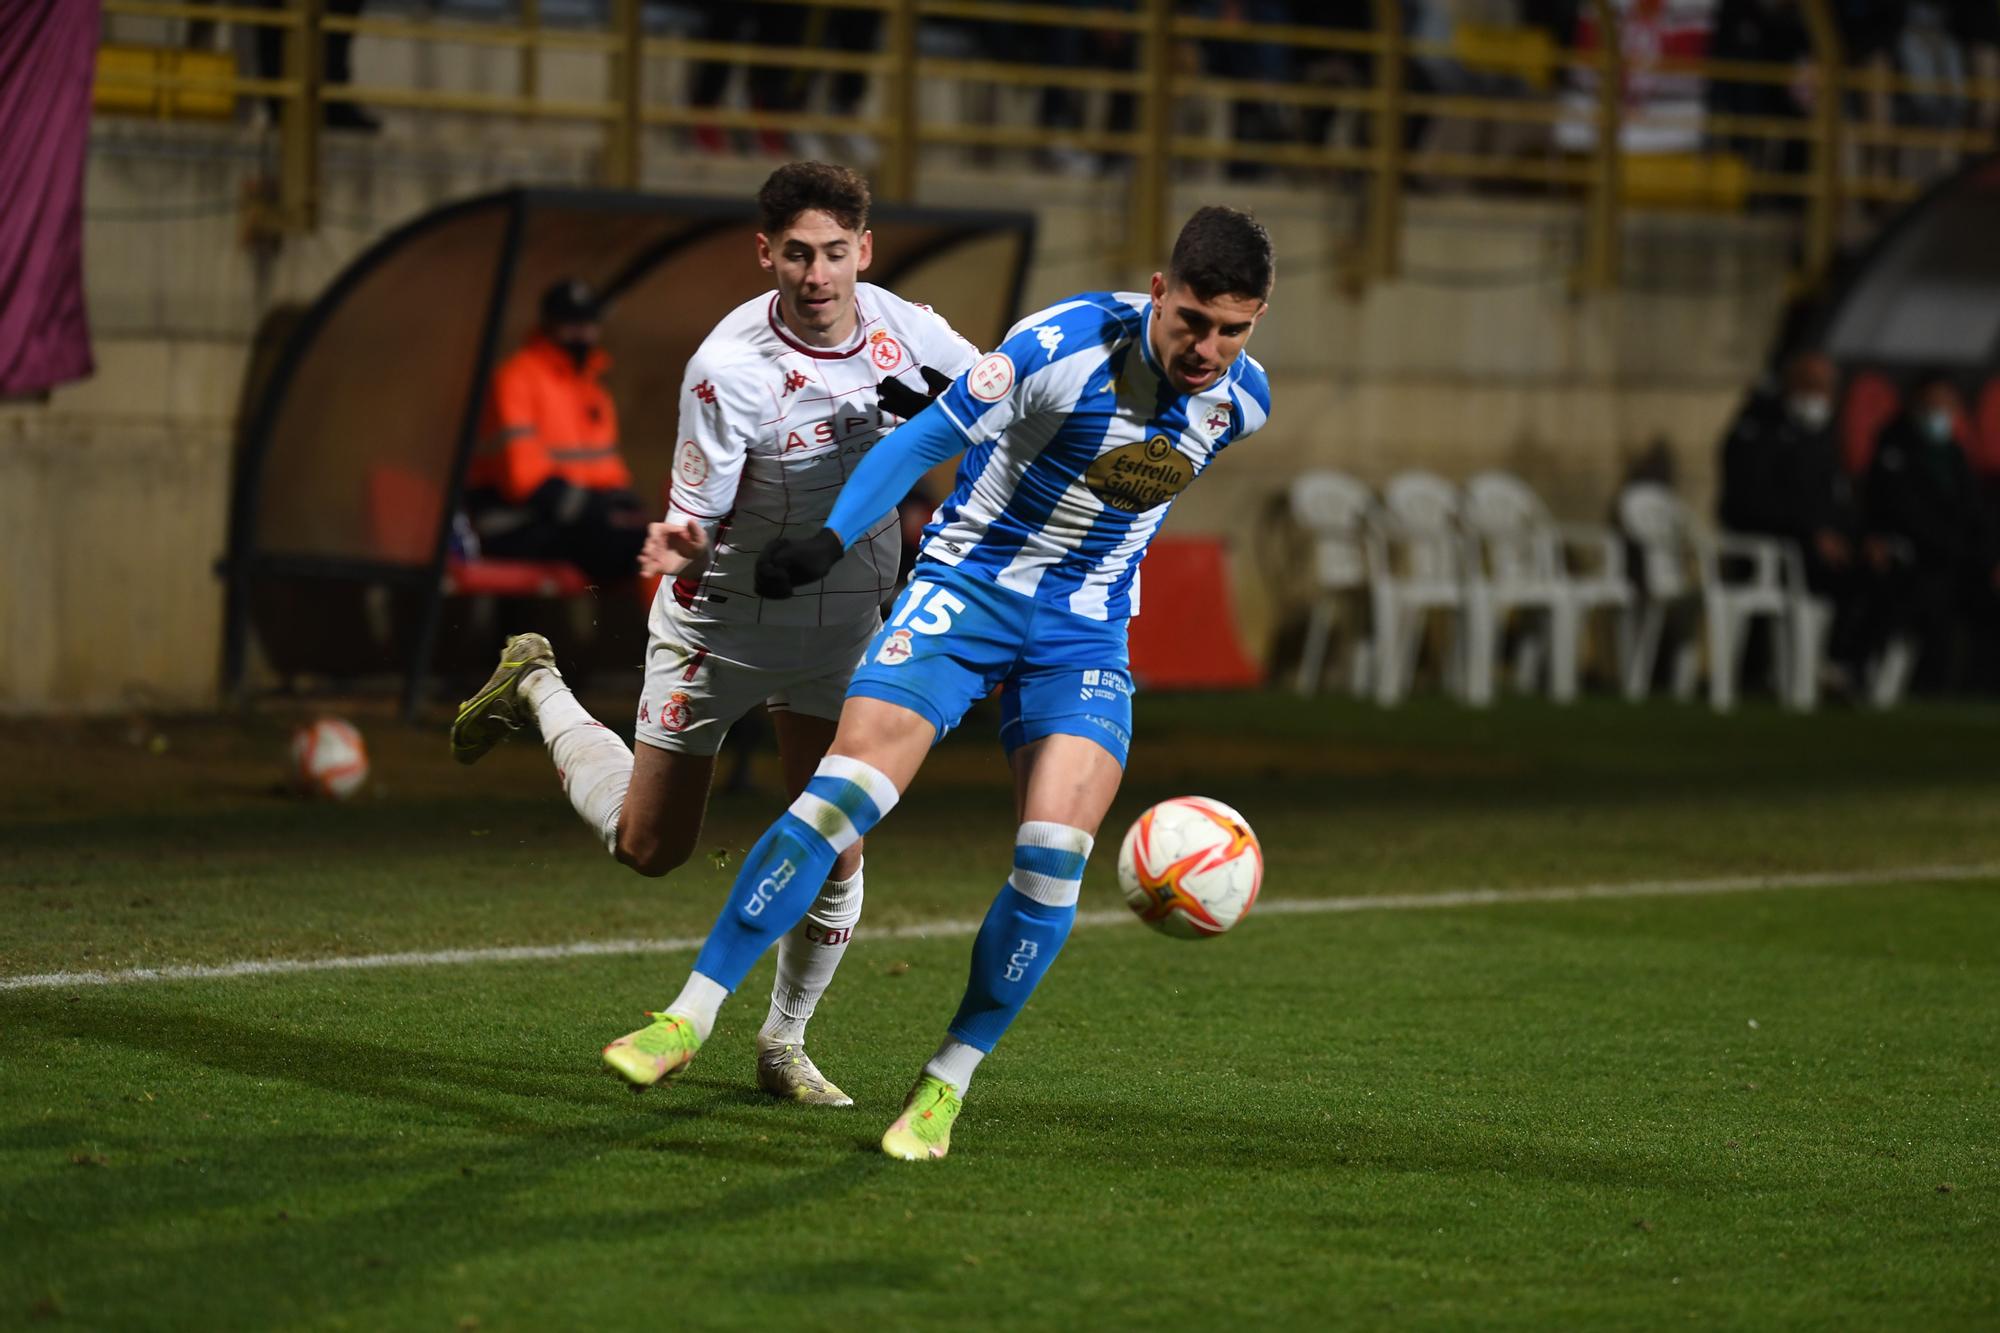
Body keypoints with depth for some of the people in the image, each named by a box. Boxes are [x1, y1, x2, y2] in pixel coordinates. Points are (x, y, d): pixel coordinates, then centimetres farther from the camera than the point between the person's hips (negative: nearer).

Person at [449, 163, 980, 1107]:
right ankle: (535, 688, 34)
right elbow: (700, 516, -22)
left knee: (835, 851, -4)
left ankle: (783, 1046, 17)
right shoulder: (729, 368, -27)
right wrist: (680, 543, -46)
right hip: (725, 613, -3)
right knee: (649, 848, 9)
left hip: (843, 619, 3)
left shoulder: (905, 331, -13)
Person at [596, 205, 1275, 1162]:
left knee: (1054, 853, -16)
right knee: (840, 796, -16)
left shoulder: (1242, 400, -5)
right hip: (966, 587, -3)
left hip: (1085, 632, 3)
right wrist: (831, 542, -16)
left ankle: (947, 1083, 0)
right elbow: (931, 438, -12)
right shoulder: (1065, 346, -20)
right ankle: (691, 1017, -6)